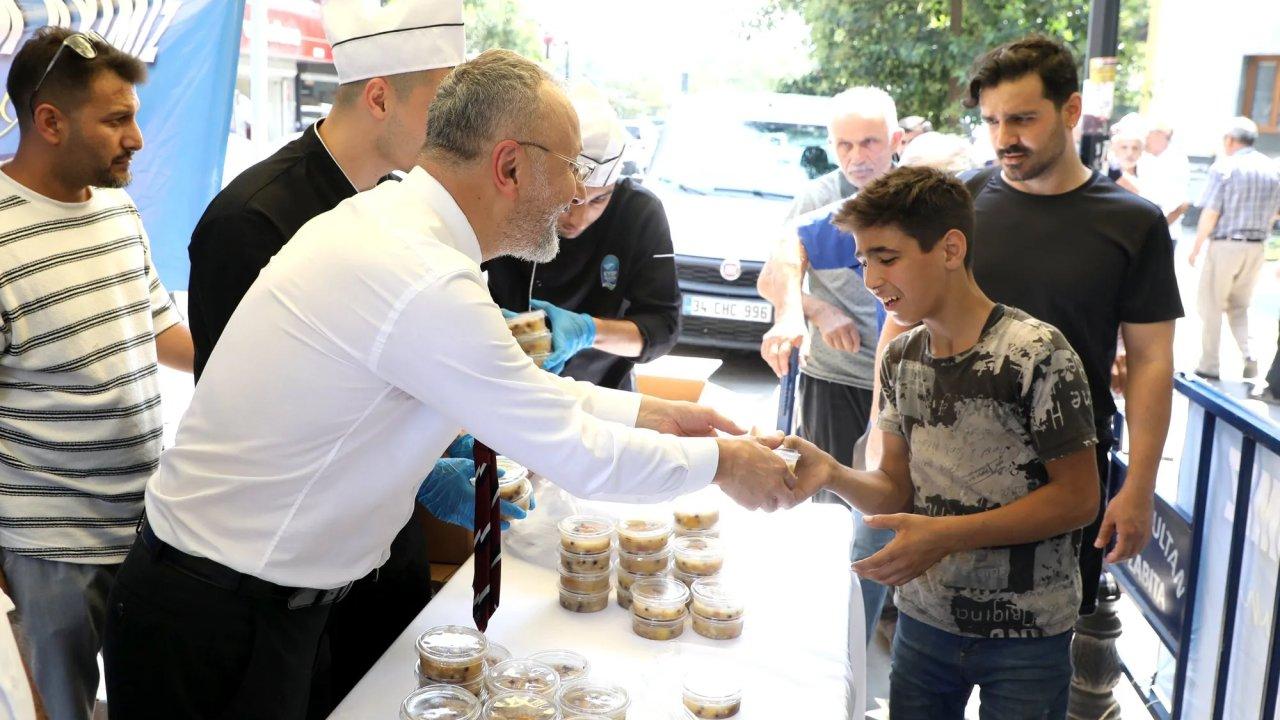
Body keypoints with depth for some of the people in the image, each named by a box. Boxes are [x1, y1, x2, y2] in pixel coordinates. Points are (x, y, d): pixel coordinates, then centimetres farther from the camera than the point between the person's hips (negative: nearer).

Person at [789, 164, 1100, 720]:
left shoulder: (1036, 352, -17)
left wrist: (947, 535, -23)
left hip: (1026, 635, -5)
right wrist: (831, 474, -17)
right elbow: (898, 490, 4)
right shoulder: (901, 357, 3)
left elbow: (1078, 498, -14)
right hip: (925, 618, 5)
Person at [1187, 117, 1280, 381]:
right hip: (1257, 247, 5)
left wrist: (1196, 247, -4)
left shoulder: (1224, 167, -10)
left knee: (1211, 305, 6)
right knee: (1239, 305, 18)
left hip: (1225, 243, -5)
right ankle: (1248, 355, -1)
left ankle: (1209, 365, 9)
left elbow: (1210, 213, -13)